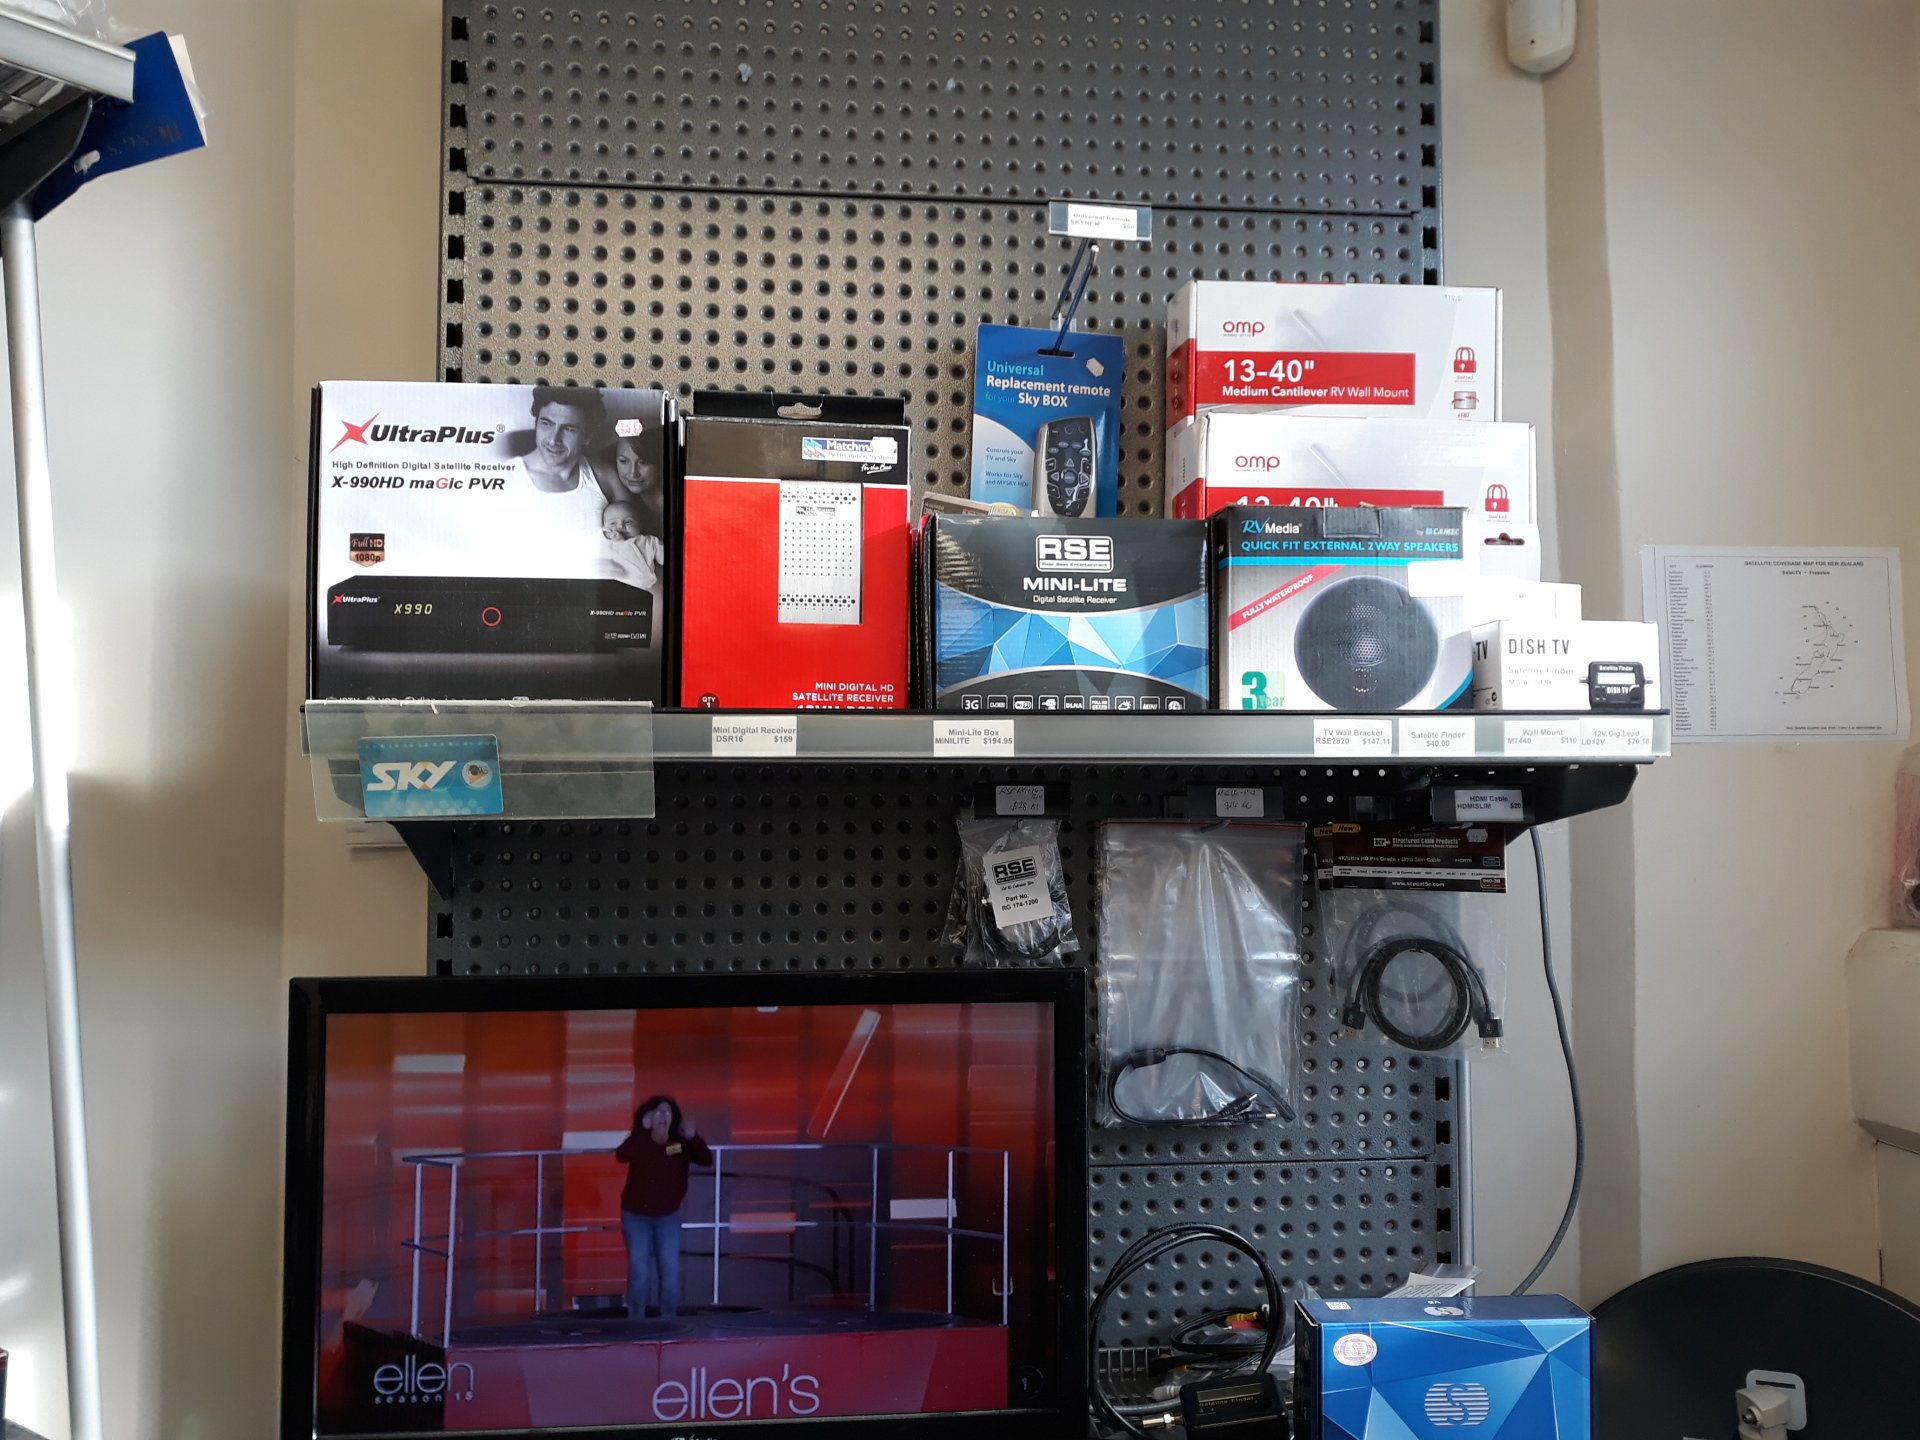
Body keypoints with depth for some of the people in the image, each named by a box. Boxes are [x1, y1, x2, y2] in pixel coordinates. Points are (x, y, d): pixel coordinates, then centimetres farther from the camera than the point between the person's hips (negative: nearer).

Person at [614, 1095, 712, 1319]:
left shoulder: (681, 1143, -8)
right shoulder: (640, 1142, -15)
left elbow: (707, 1159, -17)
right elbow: (621, 1155, -35)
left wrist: (692, 1137, -31)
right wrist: (644, 1130, -37)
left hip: (668, 1217, 2)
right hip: (637, 1216, -2)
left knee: (671, 1273, 2)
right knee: (639, 1273, -3)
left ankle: (668, 1321, 15)